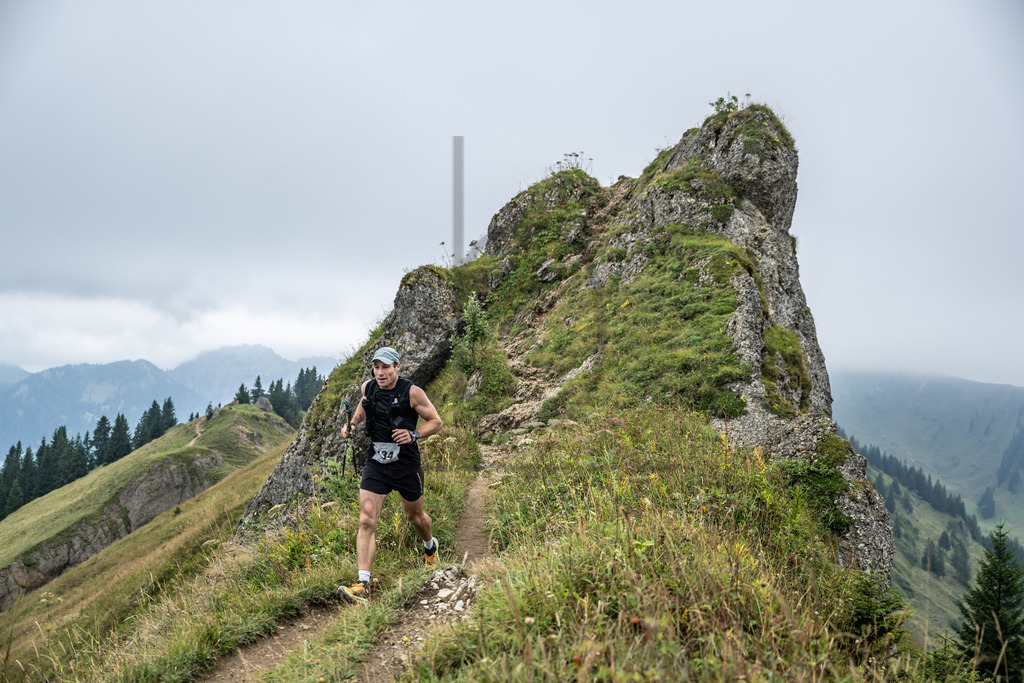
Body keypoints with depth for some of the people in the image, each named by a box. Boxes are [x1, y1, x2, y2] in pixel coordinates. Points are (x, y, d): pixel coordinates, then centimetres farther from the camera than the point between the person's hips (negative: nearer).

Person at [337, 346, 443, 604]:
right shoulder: (368, 387, -1)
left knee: (415, 516, 18)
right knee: (366, 521, -12)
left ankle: (430, 547, 52)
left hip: (406, 464, -2)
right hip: (376, 463, 2)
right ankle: (363, 585, -12)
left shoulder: (412, 392, -14)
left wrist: (413, 435, -21)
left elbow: (435, 421, -5)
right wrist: (352, 423, 5)